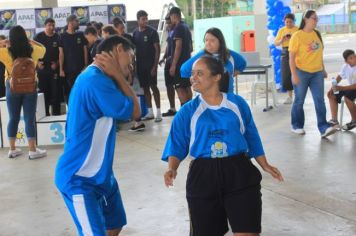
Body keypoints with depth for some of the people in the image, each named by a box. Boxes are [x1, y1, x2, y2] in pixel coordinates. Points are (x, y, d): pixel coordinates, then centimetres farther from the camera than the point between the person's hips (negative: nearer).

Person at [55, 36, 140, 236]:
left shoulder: (100, 79, 9)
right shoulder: (95, 80, -23)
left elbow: (126, 111, 5)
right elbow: (134, 111, -16)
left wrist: (117, 76, -4)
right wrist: (118, 75, -11)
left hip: (101, 174, 10)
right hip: (79, 179, -10)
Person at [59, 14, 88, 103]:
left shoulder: (81, 35, 4)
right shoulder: (63, 36, 0)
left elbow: (85, 51, 6)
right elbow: (61, 54, -2)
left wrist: (86, 66, -2)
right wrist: (61, 69, -7)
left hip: (80, 69, 1)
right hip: (68, 70, -1)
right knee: (68, 92, 5)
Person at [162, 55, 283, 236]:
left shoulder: (237, 104, 3)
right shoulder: (187, 111, 0)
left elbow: (251, 137, 12)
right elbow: (177, 146, -1)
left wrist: (265, 165, 13)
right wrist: (172, 169, -19)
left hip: (239, 171, 0)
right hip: (203, 175, 1)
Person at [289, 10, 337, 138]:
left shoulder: (317, 34, 8)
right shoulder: (297, 36, -10)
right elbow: (291, 57, -12)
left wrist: (323, 69, 15)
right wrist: (294, 75, -18)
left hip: (317, 73, 5)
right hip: (301, 72, -5)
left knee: (319, 100, -3)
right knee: (299, 100, 6)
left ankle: (324, 128, -6)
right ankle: (297, 126, 22)